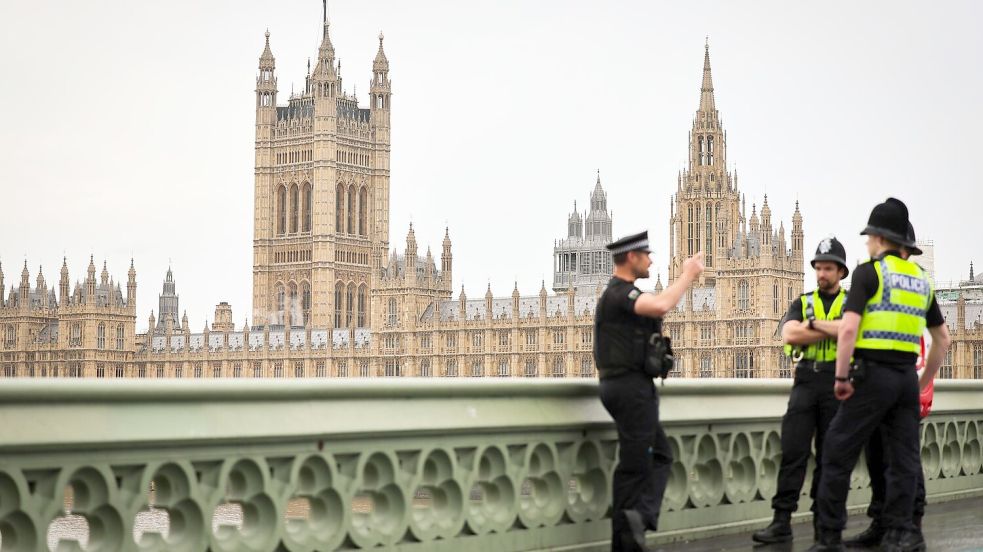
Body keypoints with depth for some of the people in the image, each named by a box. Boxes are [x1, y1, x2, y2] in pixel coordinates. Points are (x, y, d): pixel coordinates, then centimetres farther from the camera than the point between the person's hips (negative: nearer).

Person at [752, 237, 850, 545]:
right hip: (806, 382, 2)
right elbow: (789, 335, -7)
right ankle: (782, 521, -7)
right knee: (793, 451, -6)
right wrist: (834, 330, -9)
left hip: (837, 383, -1)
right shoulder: (802, 303, 12)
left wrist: (815, 324, -10)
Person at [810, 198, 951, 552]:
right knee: (903, 458, 9)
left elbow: (848, 329, -16)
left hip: (873, 374, -6)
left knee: (838, 453, 2)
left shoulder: (869, 272, -5)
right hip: (906, 377, 6)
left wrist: (841, 377, -9)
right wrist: (922, 383, 25)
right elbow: (942, 340, 19)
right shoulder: (921, 279, 14)